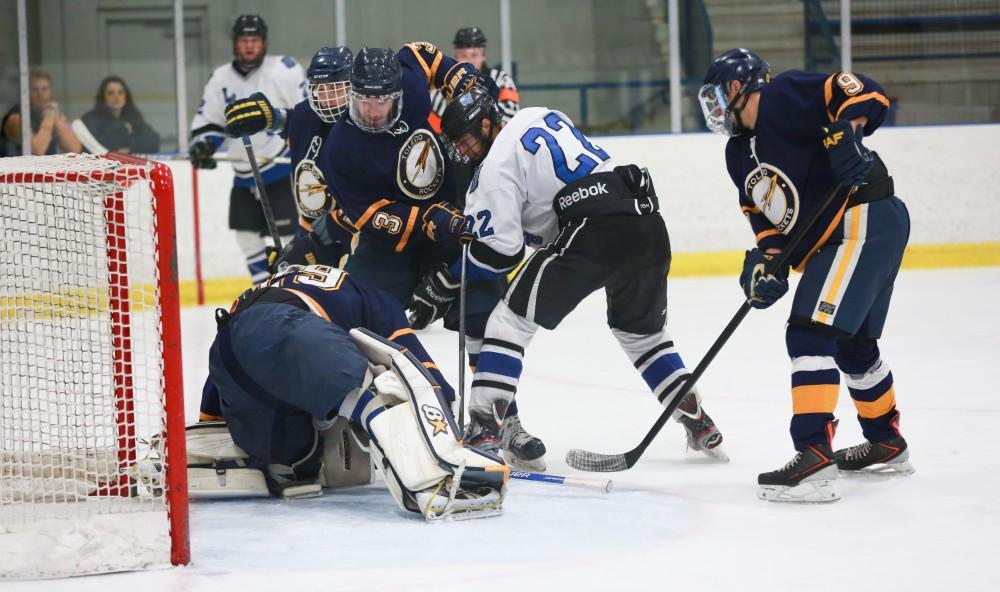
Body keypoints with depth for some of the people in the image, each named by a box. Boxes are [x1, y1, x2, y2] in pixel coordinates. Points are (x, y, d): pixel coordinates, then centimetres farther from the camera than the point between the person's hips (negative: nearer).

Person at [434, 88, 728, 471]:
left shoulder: (497, 164, 0)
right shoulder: (537, 117, 23)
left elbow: (500, 249, -4)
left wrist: (449, 281, 9)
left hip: (593, 230, -8)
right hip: (647, 222, 8)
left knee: (513, 319, 0)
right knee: (642, 331, 28)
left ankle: (484, 424, -8)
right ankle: (698, 422, 25)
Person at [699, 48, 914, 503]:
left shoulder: (783, 98, -11)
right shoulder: (740, 154, 17)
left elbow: (867, 94, -18)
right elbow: (764, 214, 12)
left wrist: (845, 134, -34)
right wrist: (766, 261, -5)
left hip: (866, 222, -11)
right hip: (833, 239, 11)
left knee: (810, 334, -18)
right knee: (853, 344, 25)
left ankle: (814, 457, -24)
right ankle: (887, 445, 43)